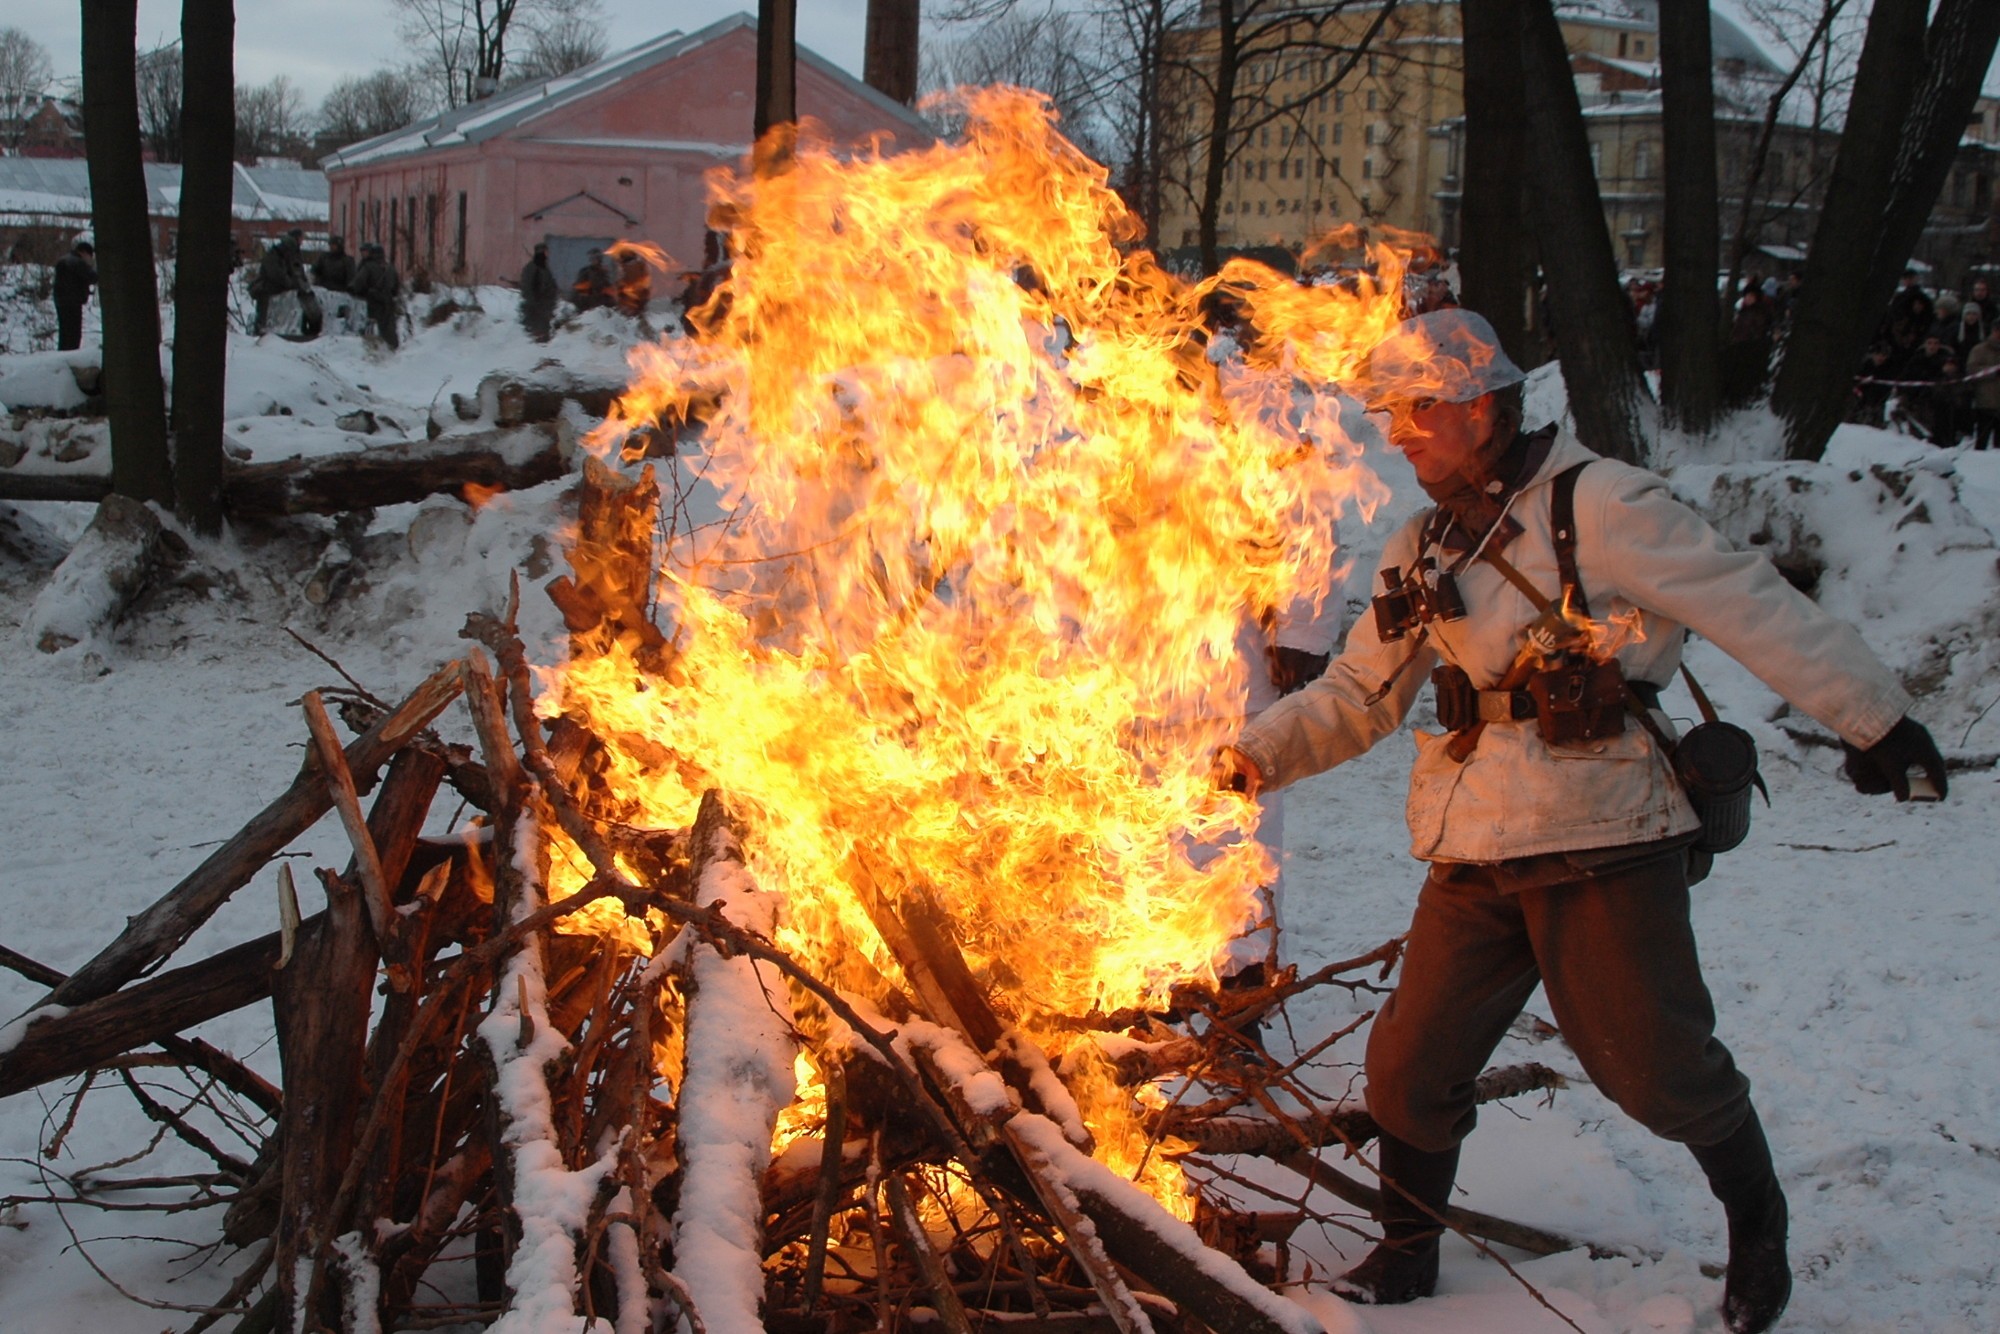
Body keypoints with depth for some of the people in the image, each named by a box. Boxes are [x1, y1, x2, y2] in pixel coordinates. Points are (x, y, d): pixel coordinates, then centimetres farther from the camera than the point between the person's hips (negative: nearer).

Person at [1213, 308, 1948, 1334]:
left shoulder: (1595, 506, -9)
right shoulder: (1422, 553, 12)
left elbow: (1752, 611, -10)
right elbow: (1361, 692, 16)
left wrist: (1871, 718, -10)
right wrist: (1266, 750, 0)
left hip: (1604, 846, -6)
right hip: (1475, 858, 6)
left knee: (1656, 1068, 0)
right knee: (1411, 1065, 6)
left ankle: (1756, 1223, 29)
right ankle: (1407, 1251, 28)